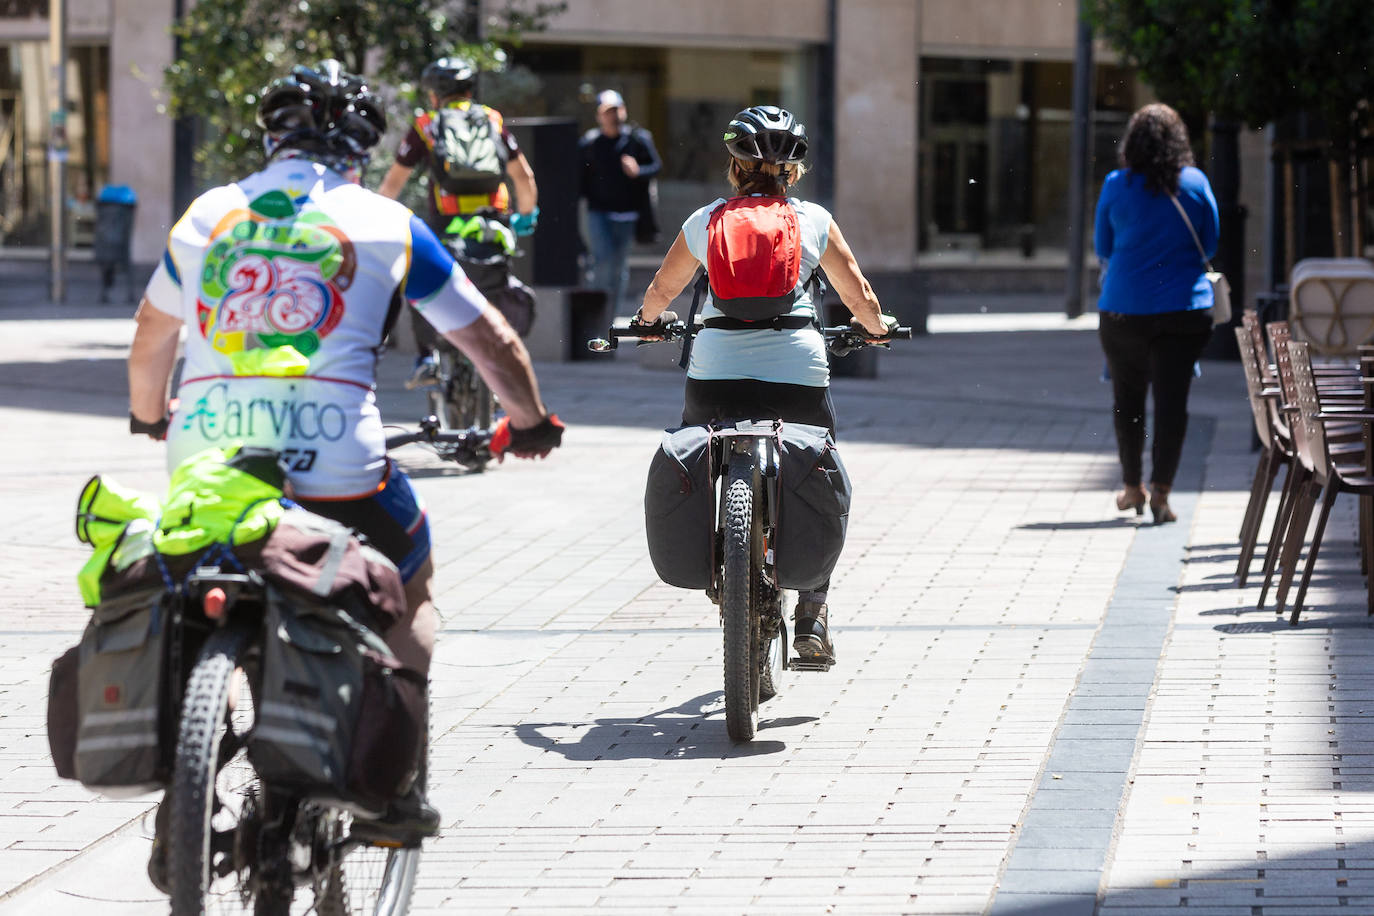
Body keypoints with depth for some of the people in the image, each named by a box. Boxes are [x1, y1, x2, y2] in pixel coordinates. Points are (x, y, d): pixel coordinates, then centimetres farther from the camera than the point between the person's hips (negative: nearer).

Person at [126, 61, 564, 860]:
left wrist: (148, 416, 53)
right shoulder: (386, 224, 11)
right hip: (335, 464, -2)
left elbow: (152, 338, 33)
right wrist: (530, 422, 37)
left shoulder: (206, 215, 18)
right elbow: (490, 340, 19)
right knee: (407, 593, 22)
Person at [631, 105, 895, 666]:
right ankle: (812, 610, 8)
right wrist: (877, 326, 38)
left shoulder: (705, 221, 12)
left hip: (716, 367, 0)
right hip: (797, 368, 0)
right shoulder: (814, 220, 9)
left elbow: (661, 290, 25)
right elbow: (857, 293, 16)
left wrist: (650, 320, 48)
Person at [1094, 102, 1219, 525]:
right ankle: (1160, 490, -5)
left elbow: (1102, 248, 6)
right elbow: (1210, 244, 8)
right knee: (1171, 399, 1)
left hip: (1123, 310, 0)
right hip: (1184, 309, 0)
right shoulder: (1195, 183, -3)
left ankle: (1132, 487, 23)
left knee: (1127, 397, 14)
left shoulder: (1116, 186, -5)